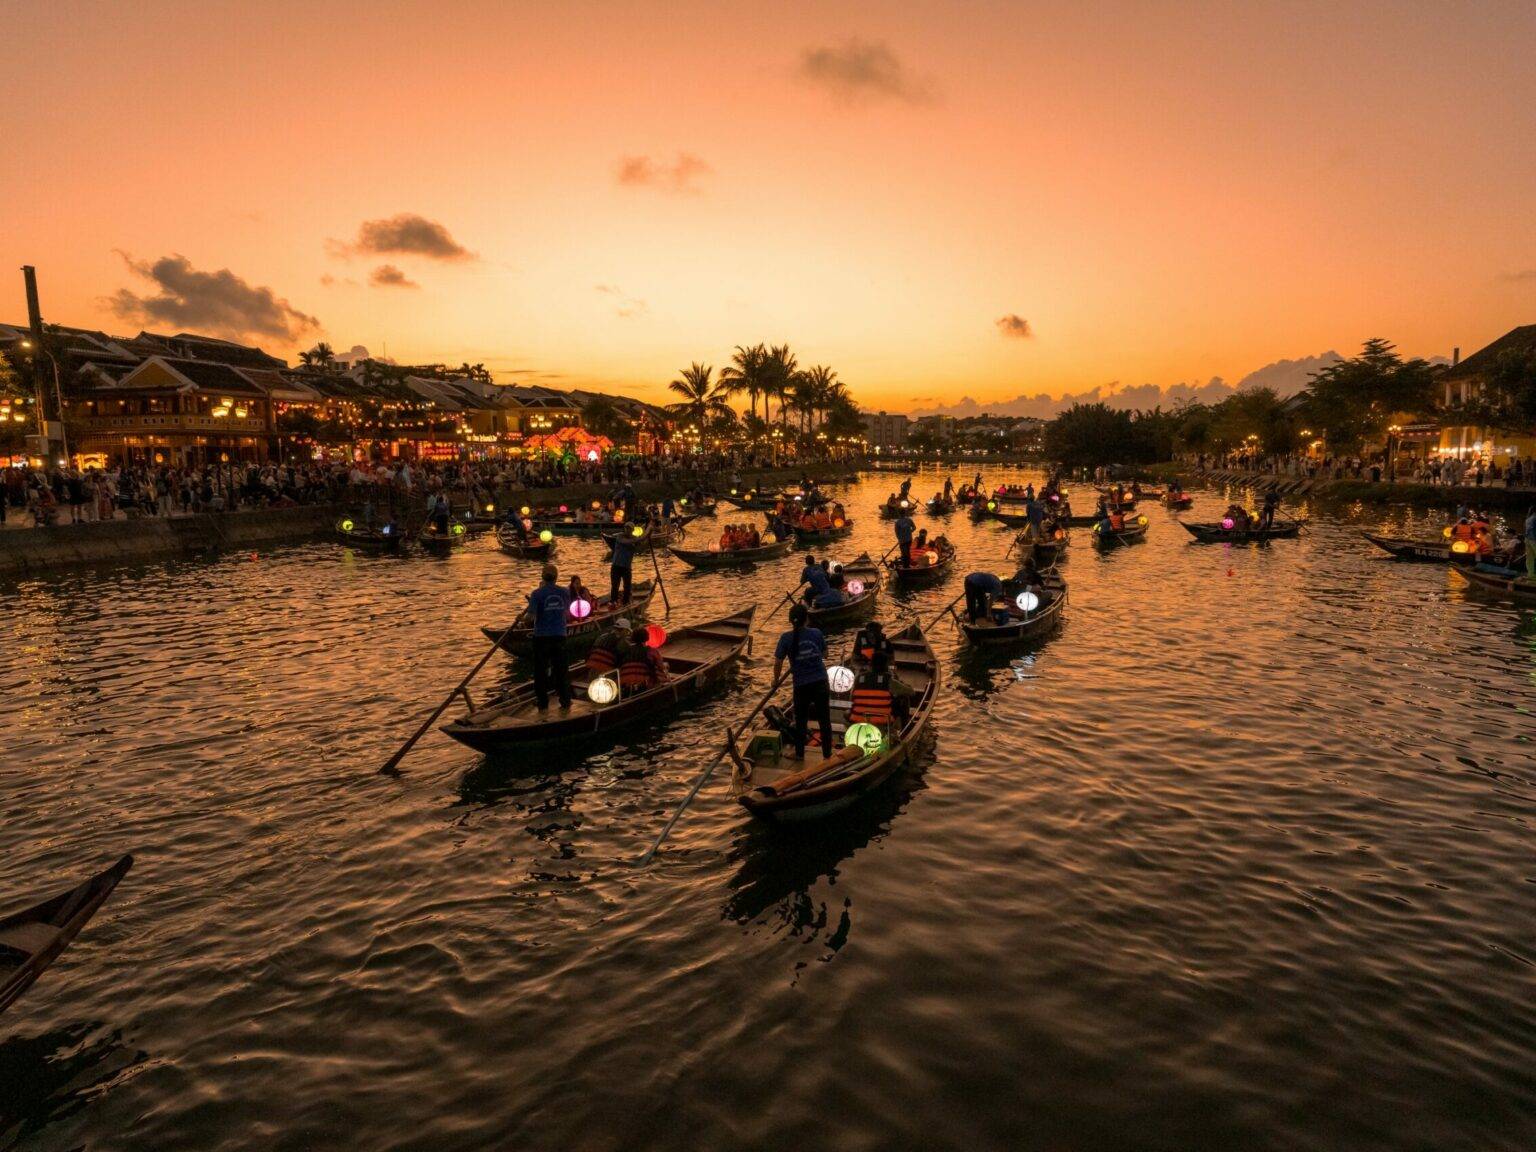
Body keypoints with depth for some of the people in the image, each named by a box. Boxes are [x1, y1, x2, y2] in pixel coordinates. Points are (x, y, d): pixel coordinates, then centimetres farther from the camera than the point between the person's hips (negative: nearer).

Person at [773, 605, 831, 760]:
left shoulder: (786, 638, -9)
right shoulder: (817, 633, -3)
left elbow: (778, 662, -6)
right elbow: (825, 654, 10)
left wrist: (776, 679, 11)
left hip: (801, 684, -1)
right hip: (820, 682, 1)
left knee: (801, 720, 18)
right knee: (824, 719, 12)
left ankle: (799, 754, 27)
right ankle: (827, 754, 19)